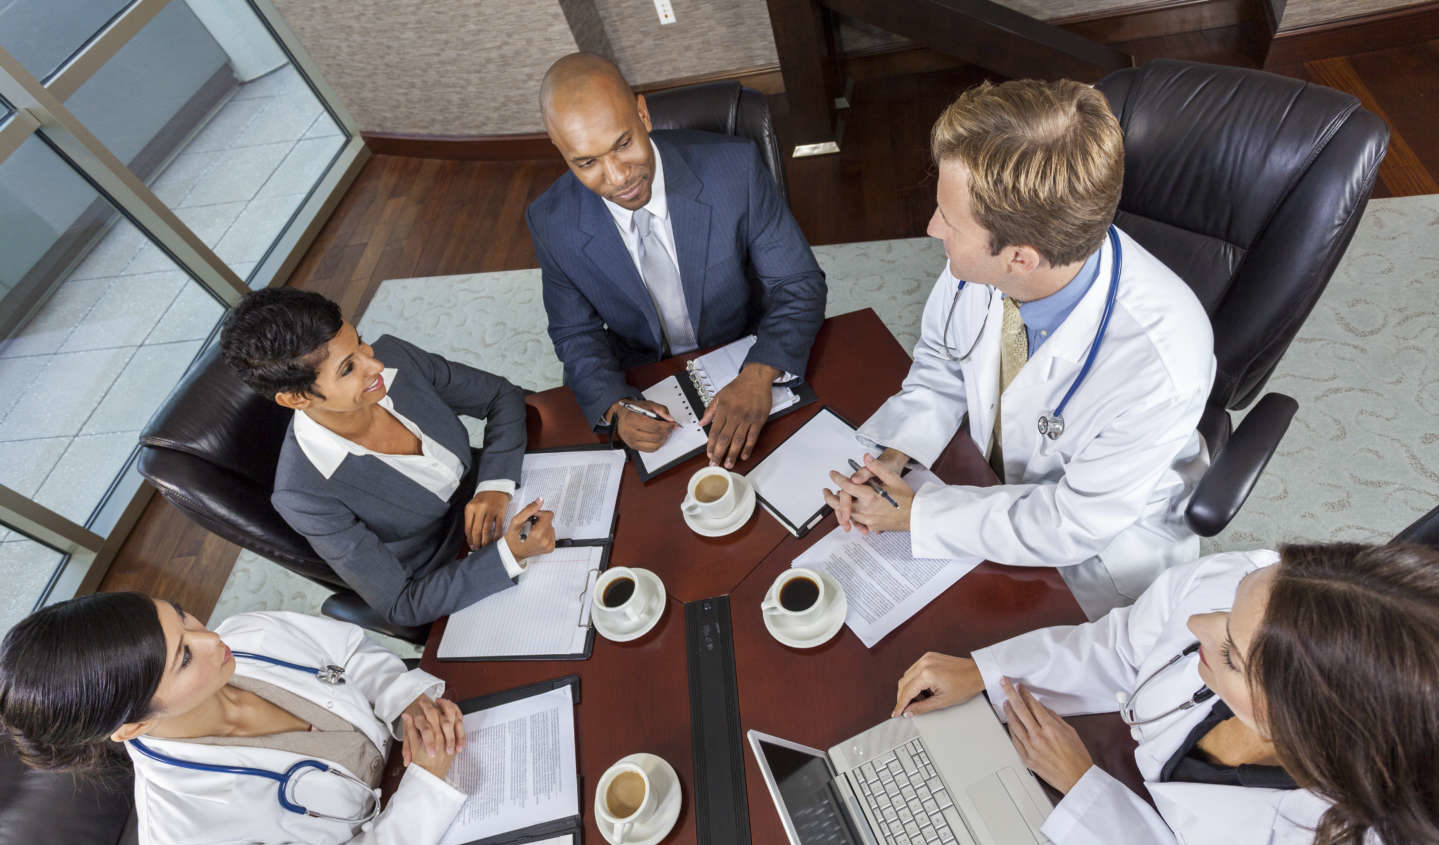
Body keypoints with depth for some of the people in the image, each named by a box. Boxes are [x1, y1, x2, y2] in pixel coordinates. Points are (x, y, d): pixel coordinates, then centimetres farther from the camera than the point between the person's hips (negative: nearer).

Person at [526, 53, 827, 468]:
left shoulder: (734, 168, -18)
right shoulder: (551, 222, -12)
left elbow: (799, 284, -13)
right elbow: (577, 335, -1)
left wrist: (758, 376, -31)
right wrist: (615, 407, -22)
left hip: (744, 365, -1)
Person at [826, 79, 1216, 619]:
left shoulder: (1161, 367, -37)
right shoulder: (978, 263, -24)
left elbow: (1073, 524, -24)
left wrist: (916, 515, -21)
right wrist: (891, 455, -17)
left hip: (1102, 549, -3)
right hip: (998, 480, 4)